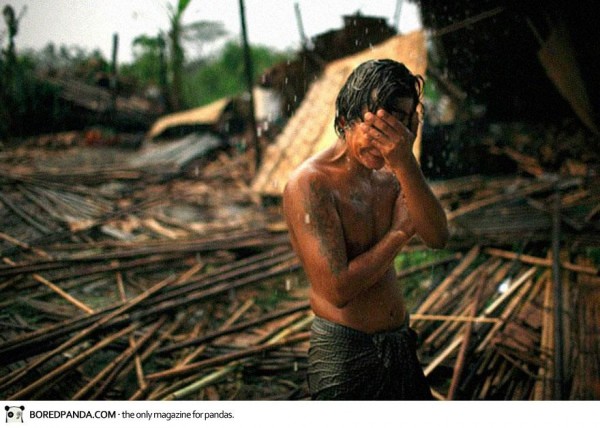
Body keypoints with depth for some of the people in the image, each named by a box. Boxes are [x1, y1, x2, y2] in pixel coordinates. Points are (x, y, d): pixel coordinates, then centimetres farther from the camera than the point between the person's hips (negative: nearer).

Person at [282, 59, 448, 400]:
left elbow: (437, 238, -14)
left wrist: (405, 164, -27)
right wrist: (401, 231, -14)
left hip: (401, 344, 7)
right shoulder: (309, 184, -19)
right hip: (345, 354, -7)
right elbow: (337, 289, -26)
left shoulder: (390, 175, 3)